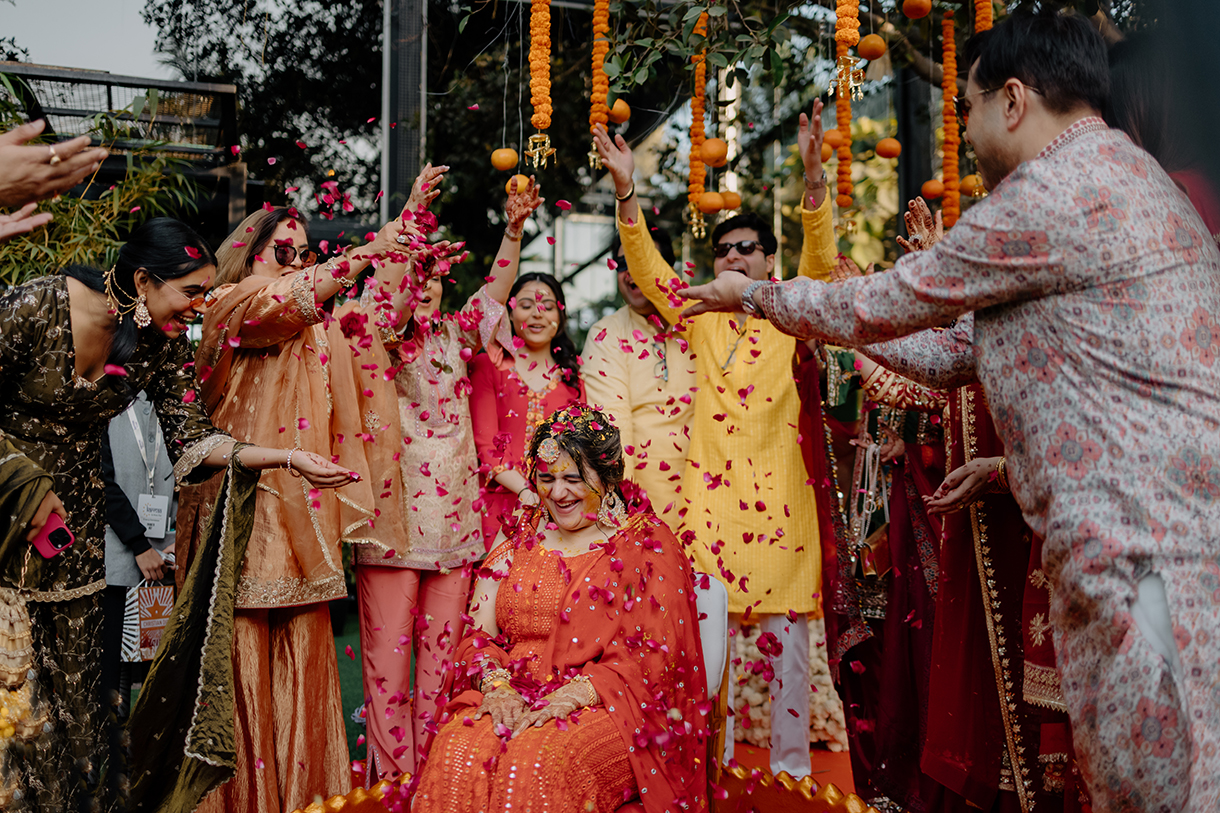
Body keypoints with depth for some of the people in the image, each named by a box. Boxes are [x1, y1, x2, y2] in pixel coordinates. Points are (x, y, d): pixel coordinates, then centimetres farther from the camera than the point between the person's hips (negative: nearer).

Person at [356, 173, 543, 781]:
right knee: (388, 650, -2)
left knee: (442, 649, 7)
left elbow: (495, 290, 7)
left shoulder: (455, 337, 14)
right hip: (391, 517, -4)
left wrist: (514, 228, -6)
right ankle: (393, 774, 7)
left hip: (454, 518, 4)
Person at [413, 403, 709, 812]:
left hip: (604, 706, -3)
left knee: (537, 763, -34)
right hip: (513, 699, 4)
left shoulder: (648, 543, 4)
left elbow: (653, 655, -5)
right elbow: (480, 633, 13)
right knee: (456, 754, -29)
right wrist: (498, 685, -9)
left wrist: (572, 695, -17)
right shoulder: (516, 539, 18)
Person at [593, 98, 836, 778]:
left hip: (779, 491, -1)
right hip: (712, 487, 2)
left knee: (787, 630, 1)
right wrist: (628, 192, -7)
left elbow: (822, 259, -7)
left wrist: (814, 174, -20)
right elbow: (647, 269, 6)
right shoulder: (703, 320, 13)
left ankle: (791, 766, 11)